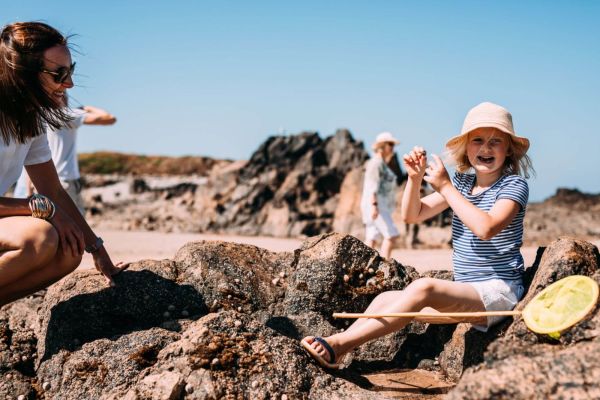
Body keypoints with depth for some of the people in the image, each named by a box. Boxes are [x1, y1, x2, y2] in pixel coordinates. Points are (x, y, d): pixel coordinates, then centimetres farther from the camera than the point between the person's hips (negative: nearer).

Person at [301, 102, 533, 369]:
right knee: (385, 299, -6)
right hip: (464, 291, 8)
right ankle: (333, 357, -14)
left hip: (497, 291, -8)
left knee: (422, 288, -31)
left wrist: (444, 186, -20)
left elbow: (486, 228, -26)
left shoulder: (514, 185, -7)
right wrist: (415, 178, -6)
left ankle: (337, 345, -34)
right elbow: (412, 215, 12)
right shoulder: (461, 182, 13)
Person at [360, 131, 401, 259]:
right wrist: (374, 205, -26)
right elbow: (372, 186, -18)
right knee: (391, 235, -14)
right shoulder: (376, 163, -9)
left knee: (372, 239, 5)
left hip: (381, 206, 10)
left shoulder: (382, 164, 22)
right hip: (376, 205, -10)